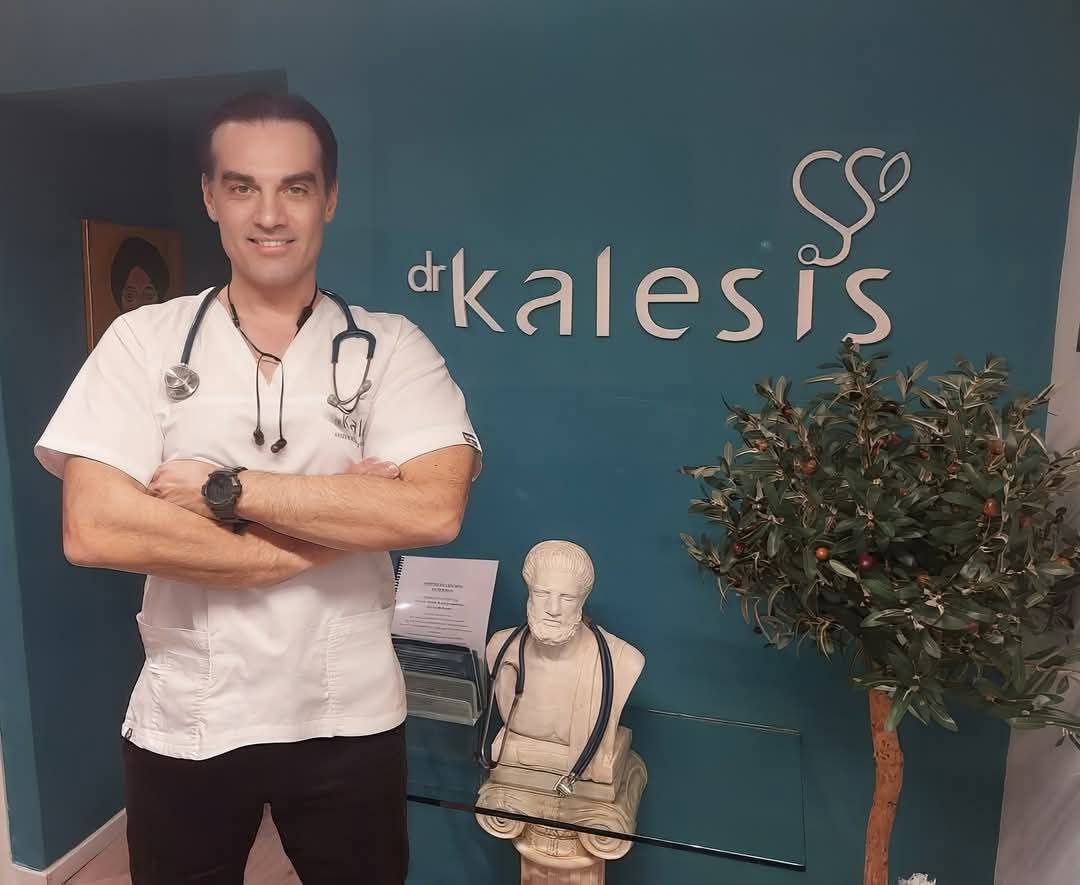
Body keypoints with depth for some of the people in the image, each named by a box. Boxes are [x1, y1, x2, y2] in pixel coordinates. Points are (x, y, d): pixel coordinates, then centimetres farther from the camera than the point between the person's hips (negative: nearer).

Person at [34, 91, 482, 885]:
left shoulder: (393, 348, -7)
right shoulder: (144, 340, -5)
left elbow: (433, 512, -21)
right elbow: (93, 531, -15)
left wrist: (224, 488, -19)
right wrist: (340, 524, -17)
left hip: (348, 720, 0)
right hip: (183, 723, 1)